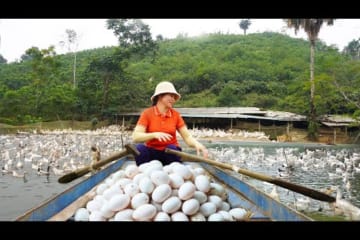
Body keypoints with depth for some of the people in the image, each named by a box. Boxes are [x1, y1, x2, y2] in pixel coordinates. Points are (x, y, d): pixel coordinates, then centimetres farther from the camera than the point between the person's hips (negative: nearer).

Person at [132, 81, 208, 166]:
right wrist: (154, 135, -31)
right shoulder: (147, 113, -3)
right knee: (139, 148, -31)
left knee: (172, 148, -31)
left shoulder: (176, 115, 4)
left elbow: (187, 137, -2)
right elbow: (135, 137, -14)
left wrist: (197, 144, -24)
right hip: (151, 152, -1)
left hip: (171, 152, 2)